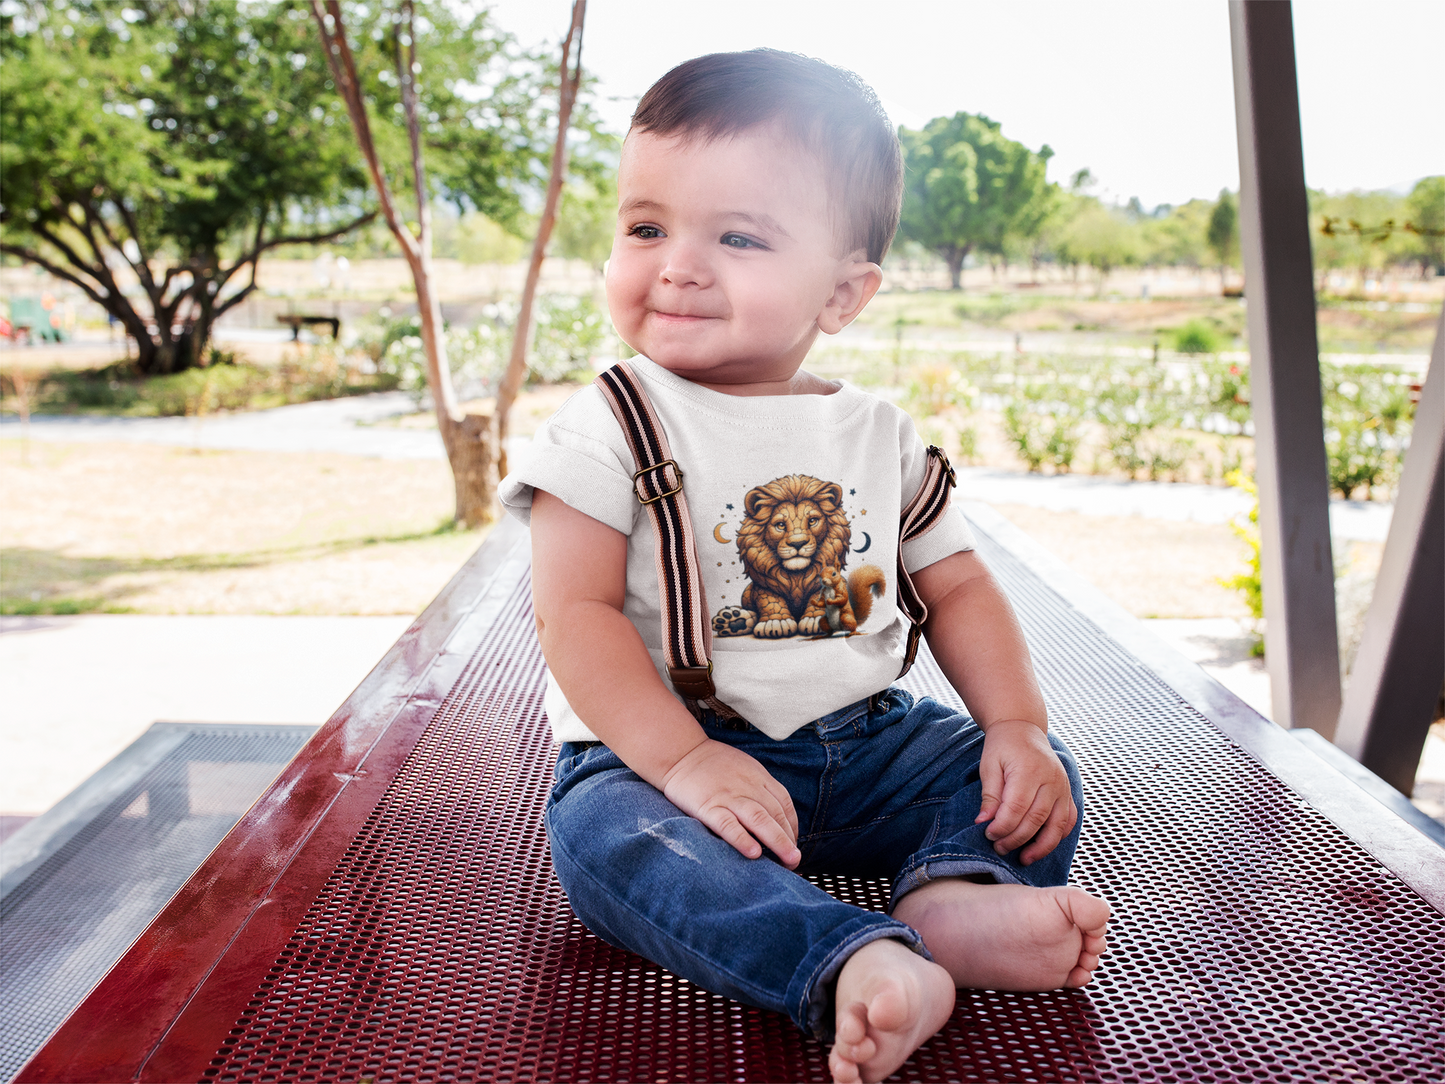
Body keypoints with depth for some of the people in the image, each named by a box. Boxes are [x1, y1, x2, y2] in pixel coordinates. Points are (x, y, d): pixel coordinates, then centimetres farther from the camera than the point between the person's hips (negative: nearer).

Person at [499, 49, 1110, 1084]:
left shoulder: (879, 434, 4)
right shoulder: (609, 427, -8)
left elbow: (958, 588, 9)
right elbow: (578, 613, -15)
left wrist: (1019, 726, -6)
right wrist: (685, 760, -27)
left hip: (864, 744, 4)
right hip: (661, 748, -4)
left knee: (1032, 770, -5)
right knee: (605, 833, -33)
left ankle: (955, 897, -29)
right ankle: (851, 962, -45)